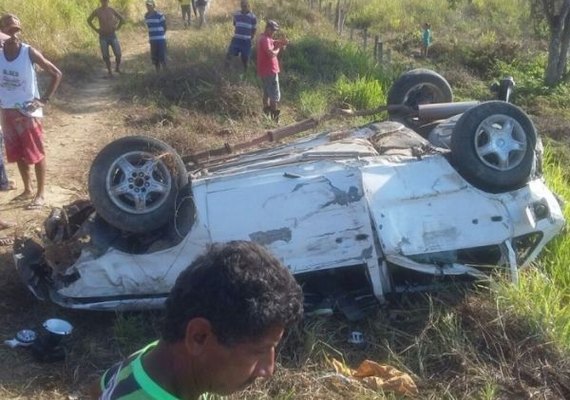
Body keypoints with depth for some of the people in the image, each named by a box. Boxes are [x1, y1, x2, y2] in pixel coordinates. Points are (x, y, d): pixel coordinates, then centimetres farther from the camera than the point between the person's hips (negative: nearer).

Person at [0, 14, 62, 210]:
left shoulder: (29, 52, -12)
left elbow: (56, 74, -7)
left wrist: (45, 99, -10)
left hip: (28, 110, -4)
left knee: (36, 153, 1)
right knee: (18, 153, 14)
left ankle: (41, 193, 10)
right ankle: (27, 189, 29)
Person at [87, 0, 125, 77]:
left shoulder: (111, 10, 1)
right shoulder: (96, 11, -4)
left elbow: (122, 19, 13)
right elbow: (89, 20, 12)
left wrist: (117, 28, 5)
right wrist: (96, 30, 3)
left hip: (113, 36, 1)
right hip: (103, 37, -1)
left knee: (118, 54, -9)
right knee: (106, 56, 0)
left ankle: (117, 68, 18)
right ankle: (109, 71, 21)